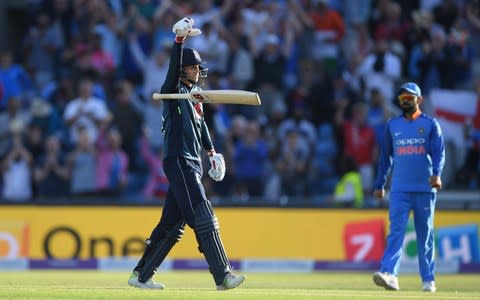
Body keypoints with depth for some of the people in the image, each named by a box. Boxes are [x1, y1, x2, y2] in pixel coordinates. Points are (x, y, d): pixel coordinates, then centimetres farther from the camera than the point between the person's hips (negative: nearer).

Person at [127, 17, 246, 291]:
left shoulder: (196, 93, 19)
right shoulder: (173, 90, -5)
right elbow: (173, 69, -24)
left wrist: (211, 151, 21)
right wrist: (179, 40, -36)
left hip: (193, 163, 9)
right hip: (178, 162, -9)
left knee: (173, 224, 10)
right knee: (203, 217, -15)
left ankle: (141, 274, 18)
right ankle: (223, 276, -20)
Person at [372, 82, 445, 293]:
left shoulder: (430, 124, 4)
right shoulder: (392, 125, 12)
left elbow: (439, 152, -7)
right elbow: (386, 156, 17)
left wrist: (436, 174, -25)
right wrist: (379, 185, 15)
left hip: (425, 189, -1)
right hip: (399, 189, 1)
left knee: (425, 234, 5)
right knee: (396, 230, -12)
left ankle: (428, 279, 12)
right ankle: (389, 274, -24)